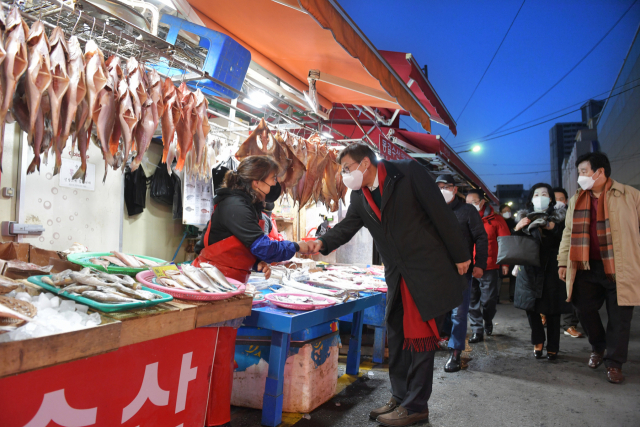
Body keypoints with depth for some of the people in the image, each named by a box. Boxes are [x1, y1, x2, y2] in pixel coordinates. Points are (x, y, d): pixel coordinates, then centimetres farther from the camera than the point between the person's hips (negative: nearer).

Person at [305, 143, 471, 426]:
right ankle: (400, 398, 28)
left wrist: (459, 255, -11)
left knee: (419, 335, 0)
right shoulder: (359, 195, 7)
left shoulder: (408, 171, -12)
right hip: (398, 275, 7)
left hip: (428, 269, -6)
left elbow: (440, 212, -12)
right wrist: (323, 242, -16)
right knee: (397, 335, 13)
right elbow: (347, 227, 5)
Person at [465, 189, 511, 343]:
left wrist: (505, 263, -3)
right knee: (472, 301, 2)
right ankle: (477, 331, 13)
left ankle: (488, 321, 35)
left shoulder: (495, 219, 1)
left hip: (489, 268, -2)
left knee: (488, 300, 5)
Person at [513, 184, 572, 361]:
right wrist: (517, 229, -8)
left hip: (551, 268, -2)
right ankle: (537, 342, 23)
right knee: (531, 307, 3)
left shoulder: (558, 216, 6)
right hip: (529, 268, 2)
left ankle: (552, 347, 14)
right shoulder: (525, 217, 11)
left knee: (552, 309, 1)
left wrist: (553, 228, -16)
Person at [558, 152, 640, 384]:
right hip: (586, 268, 4)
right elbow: (569, 233, 13)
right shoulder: (576, 200, 11)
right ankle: (598, 347, 34)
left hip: (620, 269, -4)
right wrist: (563, 261, 8)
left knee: (619, 317, 3)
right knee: (584, 310, 8)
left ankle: (614, 362, 18)